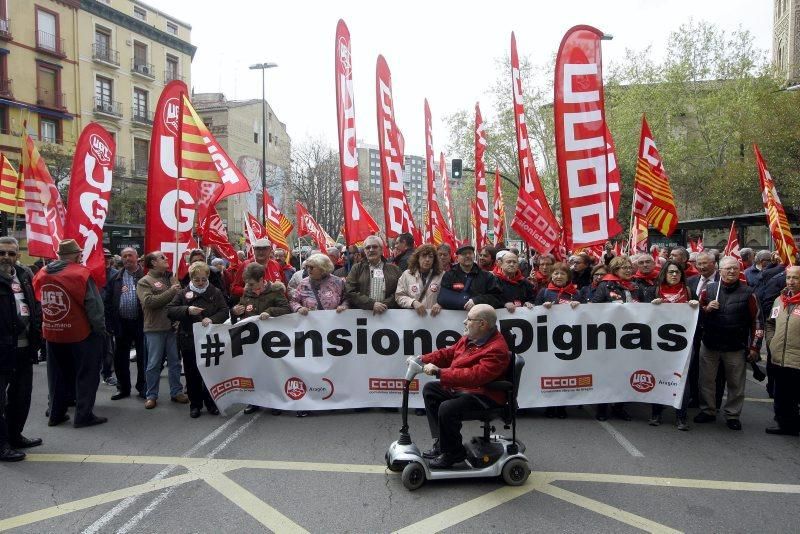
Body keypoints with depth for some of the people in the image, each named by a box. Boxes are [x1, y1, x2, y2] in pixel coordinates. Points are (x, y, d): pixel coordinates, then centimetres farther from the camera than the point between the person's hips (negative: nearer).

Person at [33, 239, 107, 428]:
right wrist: (101, 329, -7)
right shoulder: (80, 273, -17)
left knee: (58, 375, 17)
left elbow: (38, 301, 9)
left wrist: (47, 326, 17)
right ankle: (83, 415, 6)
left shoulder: (42, 274, 1)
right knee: (86, 375, 5)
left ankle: (56, 414, 25)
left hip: (52, 334, 6)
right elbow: (93, 305, -17)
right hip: (81, 334, -6)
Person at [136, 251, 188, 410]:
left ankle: (176, 392, 23)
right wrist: (171, 291, -15)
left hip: (173, 326, 5)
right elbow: (149, 301, -19)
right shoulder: (144, 282, -4)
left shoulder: (171, 278, 13)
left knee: (175, 362, 12)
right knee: (154, 364, 4)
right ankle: (151, 395, 16)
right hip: (155, 329, -5)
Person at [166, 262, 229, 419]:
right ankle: (195, 404, 21)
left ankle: (211, 403, 22)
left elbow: (224, 311, -3)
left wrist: (212, 319, -22)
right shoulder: (183, 293, 2)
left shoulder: (215, 292, 2)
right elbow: (170, 311, -5)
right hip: (189, 340, 1)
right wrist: (187, 310, -20)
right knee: (192, 374, 8)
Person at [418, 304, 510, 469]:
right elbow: (449, 353, 17)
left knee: (447, 409, -29)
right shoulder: (470, 337, 5)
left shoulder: (496, 349, -26)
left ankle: (453, 453, -2)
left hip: (484, 396, -11)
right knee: (429, 389, 13)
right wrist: (423, 359, 5)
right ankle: (441, 442, 14)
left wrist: (439, 371, -35)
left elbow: (474, 375, -36)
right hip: (459, 387, 11)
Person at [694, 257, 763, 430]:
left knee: (736, 384, 7)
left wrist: (754, 346, -2)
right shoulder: (708, 289, 1)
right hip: (709, 345, 1)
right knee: (706, 380, 10)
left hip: (736, 348, -1)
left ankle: (732, 415, 20)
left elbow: (756, 320, 0)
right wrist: (707, 309, -13)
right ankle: (707, 411, 24)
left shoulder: (747, 292, -2)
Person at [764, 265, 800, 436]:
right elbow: (771, 323, 23)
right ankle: (786, 424, 33)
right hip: (779, 359, 7)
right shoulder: (779, 300, 10)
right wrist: (771, 341, 12)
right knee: (781, 397, 18)